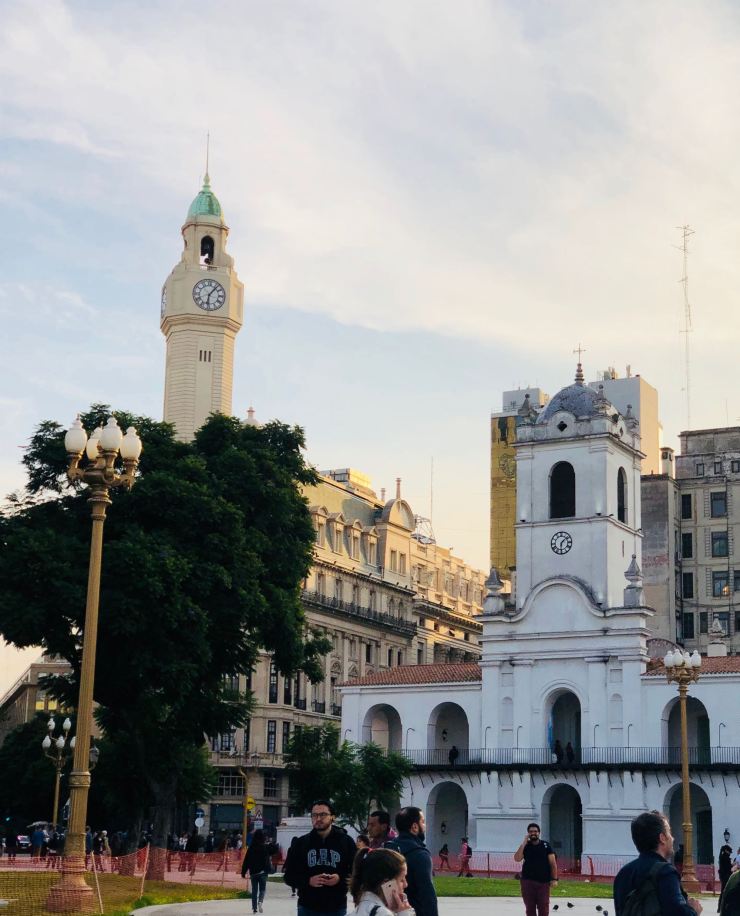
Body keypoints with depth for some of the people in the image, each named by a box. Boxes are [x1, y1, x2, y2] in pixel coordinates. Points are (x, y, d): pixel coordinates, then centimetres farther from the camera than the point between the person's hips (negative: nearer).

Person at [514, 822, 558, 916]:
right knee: (530, 908, 4)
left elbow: (553, 863, 1)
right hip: (528, 882, 1)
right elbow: (517, 859, -10)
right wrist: (524, 843, -12)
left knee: (543, 908, -1)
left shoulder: (546, 845, 3)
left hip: (543, 882, -1)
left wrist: (554, 879, -8)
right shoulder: (525, 846, 6)